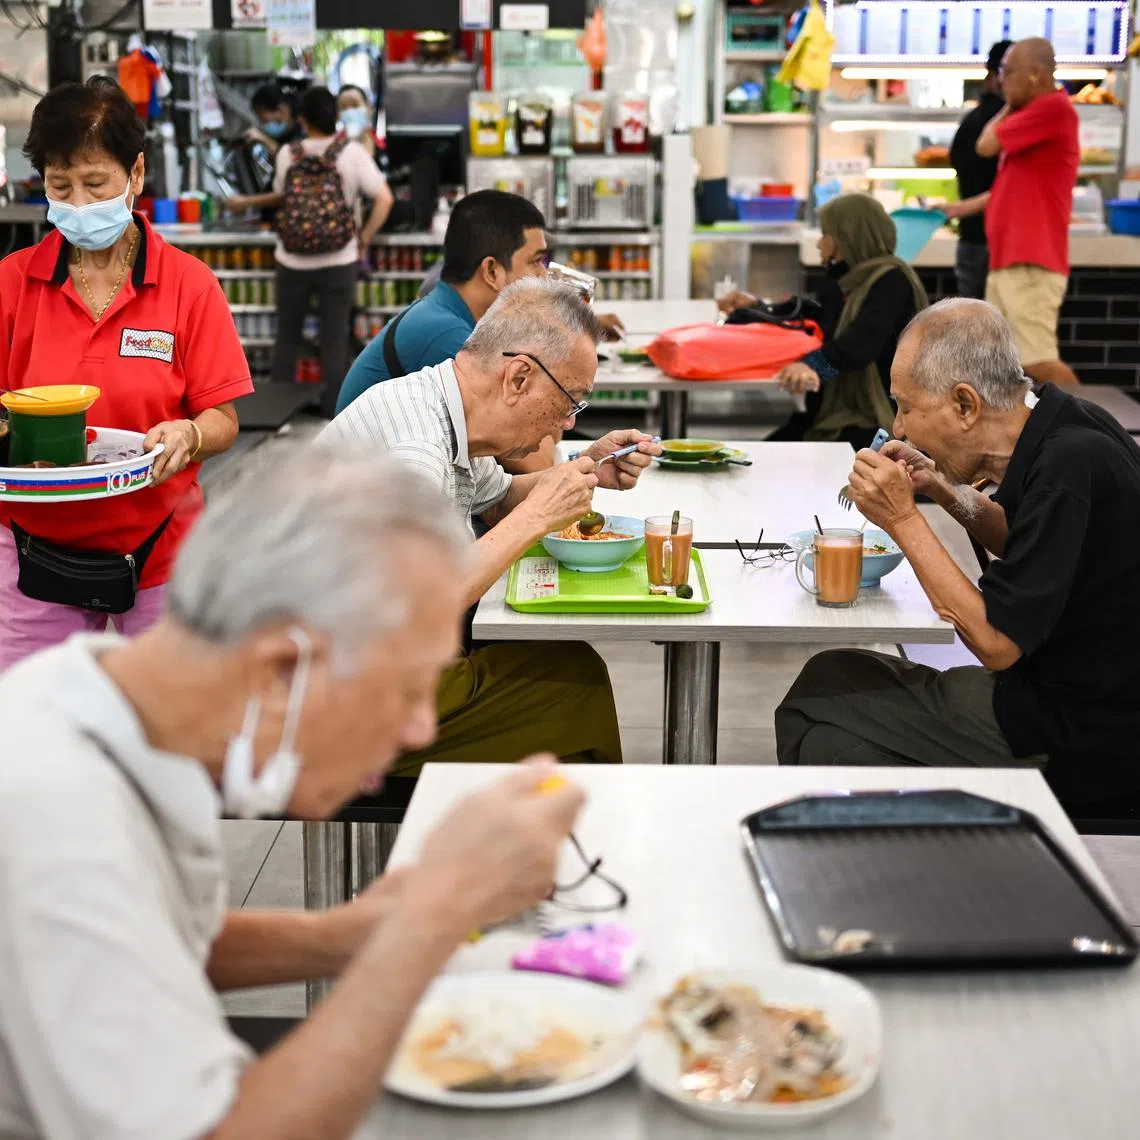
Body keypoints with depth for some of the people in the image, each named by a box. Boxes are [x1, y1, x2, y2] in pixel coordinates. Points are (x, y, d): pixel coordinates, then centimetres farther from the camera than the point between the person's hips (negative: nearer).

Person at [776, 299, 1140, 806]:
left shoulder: (1069, 469, -26)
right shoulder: (1064, 430, 1)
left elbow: (996, 641, -25)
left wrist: (903, 520, -19)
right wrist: (945, 490, 3)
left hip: (1075, 740, -9)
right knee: (830, 674, 9)